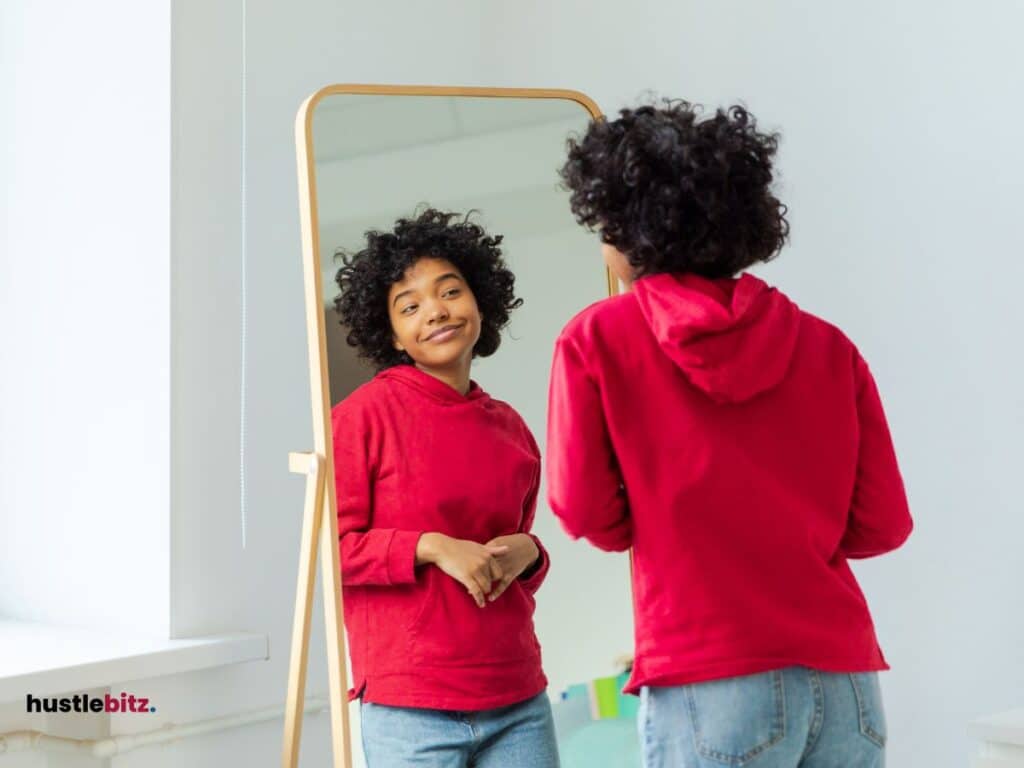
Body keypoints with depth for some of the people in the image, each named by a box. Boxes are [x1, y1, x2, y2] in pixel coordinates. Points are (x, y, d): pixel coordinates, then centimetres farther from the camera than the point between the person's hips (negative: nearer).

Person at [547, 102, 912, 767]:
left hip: (710, 681, -3)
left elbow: (587, 512, -2)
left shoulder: (597, 339, -2)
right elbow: (883, 523, 5)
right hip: (844, 678, 4)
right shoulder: (826, 344, 6)